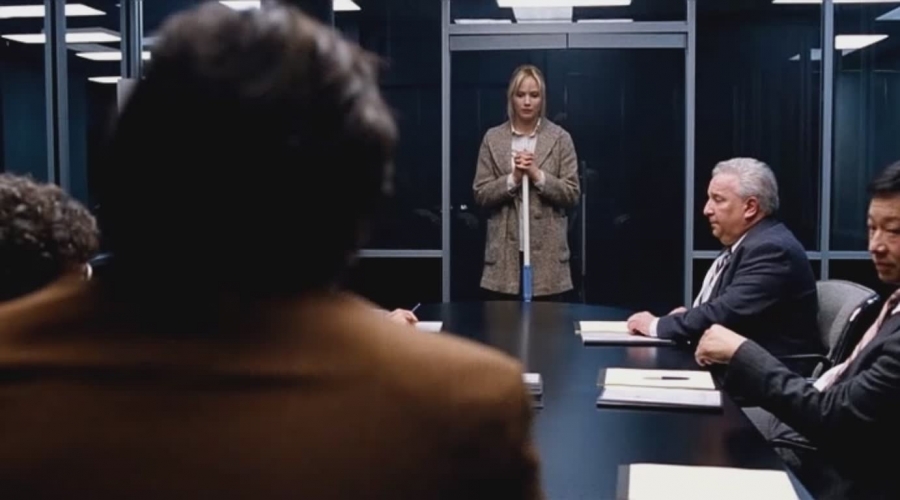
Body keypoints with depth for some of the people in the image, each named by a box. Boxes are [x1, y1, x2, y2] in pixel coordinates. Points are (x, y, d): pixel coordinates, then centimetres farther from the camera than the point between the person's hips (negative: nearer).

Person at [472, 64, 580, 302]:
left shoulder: (560, 138, 2)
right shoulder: (493, 138, 6)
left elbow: (572, 194, -1)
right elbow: (480, 194, 2)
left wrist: (538, 175, -14)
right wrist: (513, 178, -12)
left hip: (547, 253, -1)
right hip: (505, 252, 1)